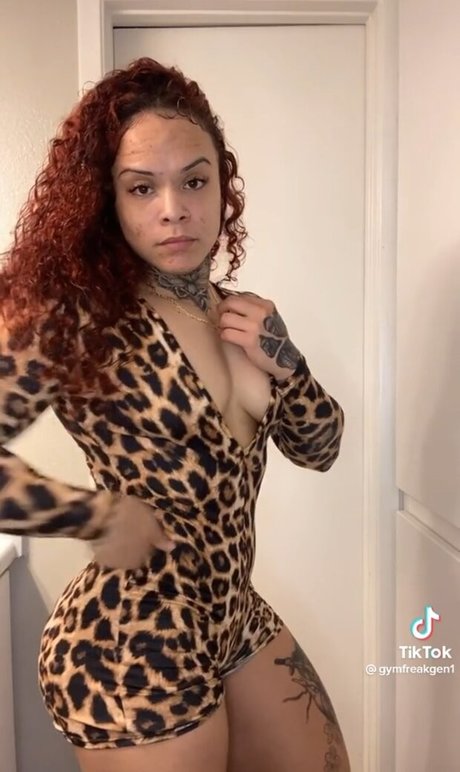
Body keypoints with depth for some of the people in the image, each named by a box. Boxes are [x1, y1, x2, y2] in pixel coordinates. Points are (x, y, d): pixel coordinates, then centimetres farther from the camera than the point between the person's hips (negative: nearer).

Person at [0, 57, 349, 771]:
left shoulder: (237, 312, 2)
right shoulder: (78, 316, -18)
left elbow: (319, 447, 7)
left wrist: (282, 358, -10)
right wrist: (99, 516, -20)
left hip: (237, 619, 7)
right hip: (132, 645, -6)